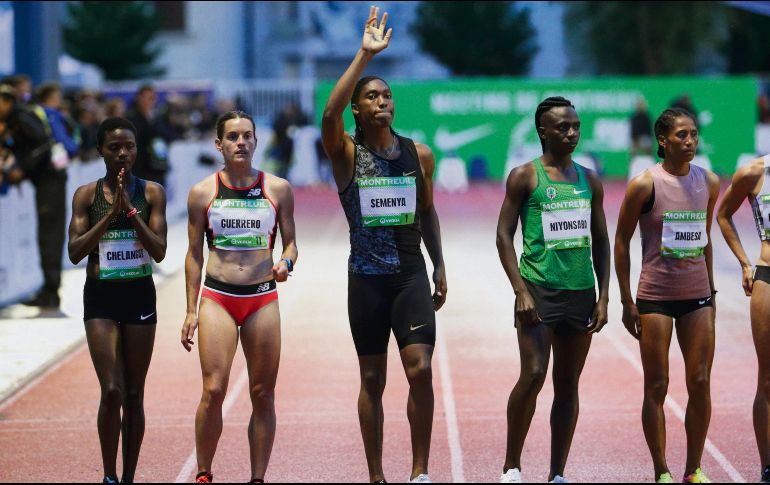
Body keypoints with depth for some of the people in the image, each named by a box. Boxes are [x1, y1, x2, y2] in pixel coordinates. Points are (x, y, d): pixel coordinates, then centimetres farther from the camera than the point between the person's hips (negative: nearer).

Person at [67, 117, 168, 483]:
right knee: (112, 391, -11)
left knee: (134, 395, 4)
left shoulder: (151, 193, 2)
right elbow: (75, 252, -6)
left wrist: (130, 210, -14)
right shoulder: (87, 195, 1)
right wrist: (110, 213, -13)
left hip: (140, 294, 1)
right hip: (100, 296, -1)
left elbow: (159, 251, -5)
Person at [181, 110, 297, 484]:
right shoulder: (202, 193, 3)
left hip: (263, 300, 1)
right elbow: (194, 254, 7)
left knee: (263, 394, 2)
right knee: (213, 390, -12)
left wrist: (286, 263, -12)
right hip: (217, 298, -1)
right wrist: (191, 310, 4)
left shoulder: (278, 189, 4)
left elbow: (290, 242, 11)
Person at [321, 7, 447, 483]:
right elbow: (329, 114, -25)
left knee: (421, 370, -11)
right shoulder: (347, 153, -4)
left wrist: (439, 266, 13)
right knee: (372, 379, 5)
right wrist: (365, 55, -27)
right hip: (367, 278, -1)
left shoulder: (419, 155, 5)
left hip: (412, 275, 1)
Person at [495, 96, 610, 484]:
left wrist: (603, 296, 8)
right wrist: (521, 291, -12)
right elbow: (504, 236, -3)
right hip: (539, 289, -5)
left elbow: (600, 241, 16)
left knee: (568, 386, 6)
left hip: (580, 292, 5)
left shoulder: (589, 181, 13)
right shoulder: (525, 176, -1)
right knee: (533, 375, -14)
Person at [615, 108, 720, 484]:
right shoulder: (645, 184, -9)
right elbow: (621, 241, -3)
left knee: (700, 384, 2)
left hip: (697, 297, 4)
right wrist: (627, 301, -5)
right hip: (655, 297, -4)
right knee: (656, 387, 0)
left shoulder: (709, 182, 5)